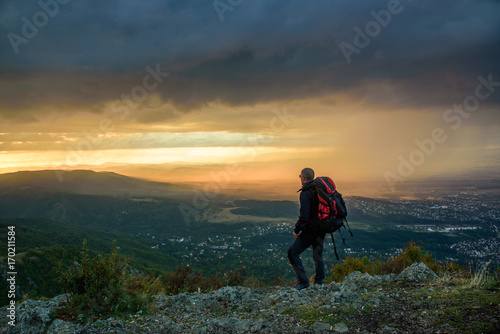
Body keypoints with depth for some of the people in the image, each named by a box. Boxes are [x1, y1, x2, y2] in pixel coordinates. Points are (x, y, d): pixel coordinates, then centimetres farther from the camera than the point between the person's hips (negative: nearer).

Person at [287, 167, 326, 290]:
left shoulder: (305, 193, -17)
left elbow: (304, 216, -22)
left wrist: (296, 229, -10)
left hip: (310, 229, -8)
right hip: (322, 229, 8)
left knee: (293, 253, -1)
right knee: (318, 255, 17)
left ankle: (303, 281, -2)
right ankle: (318, 283, 21)